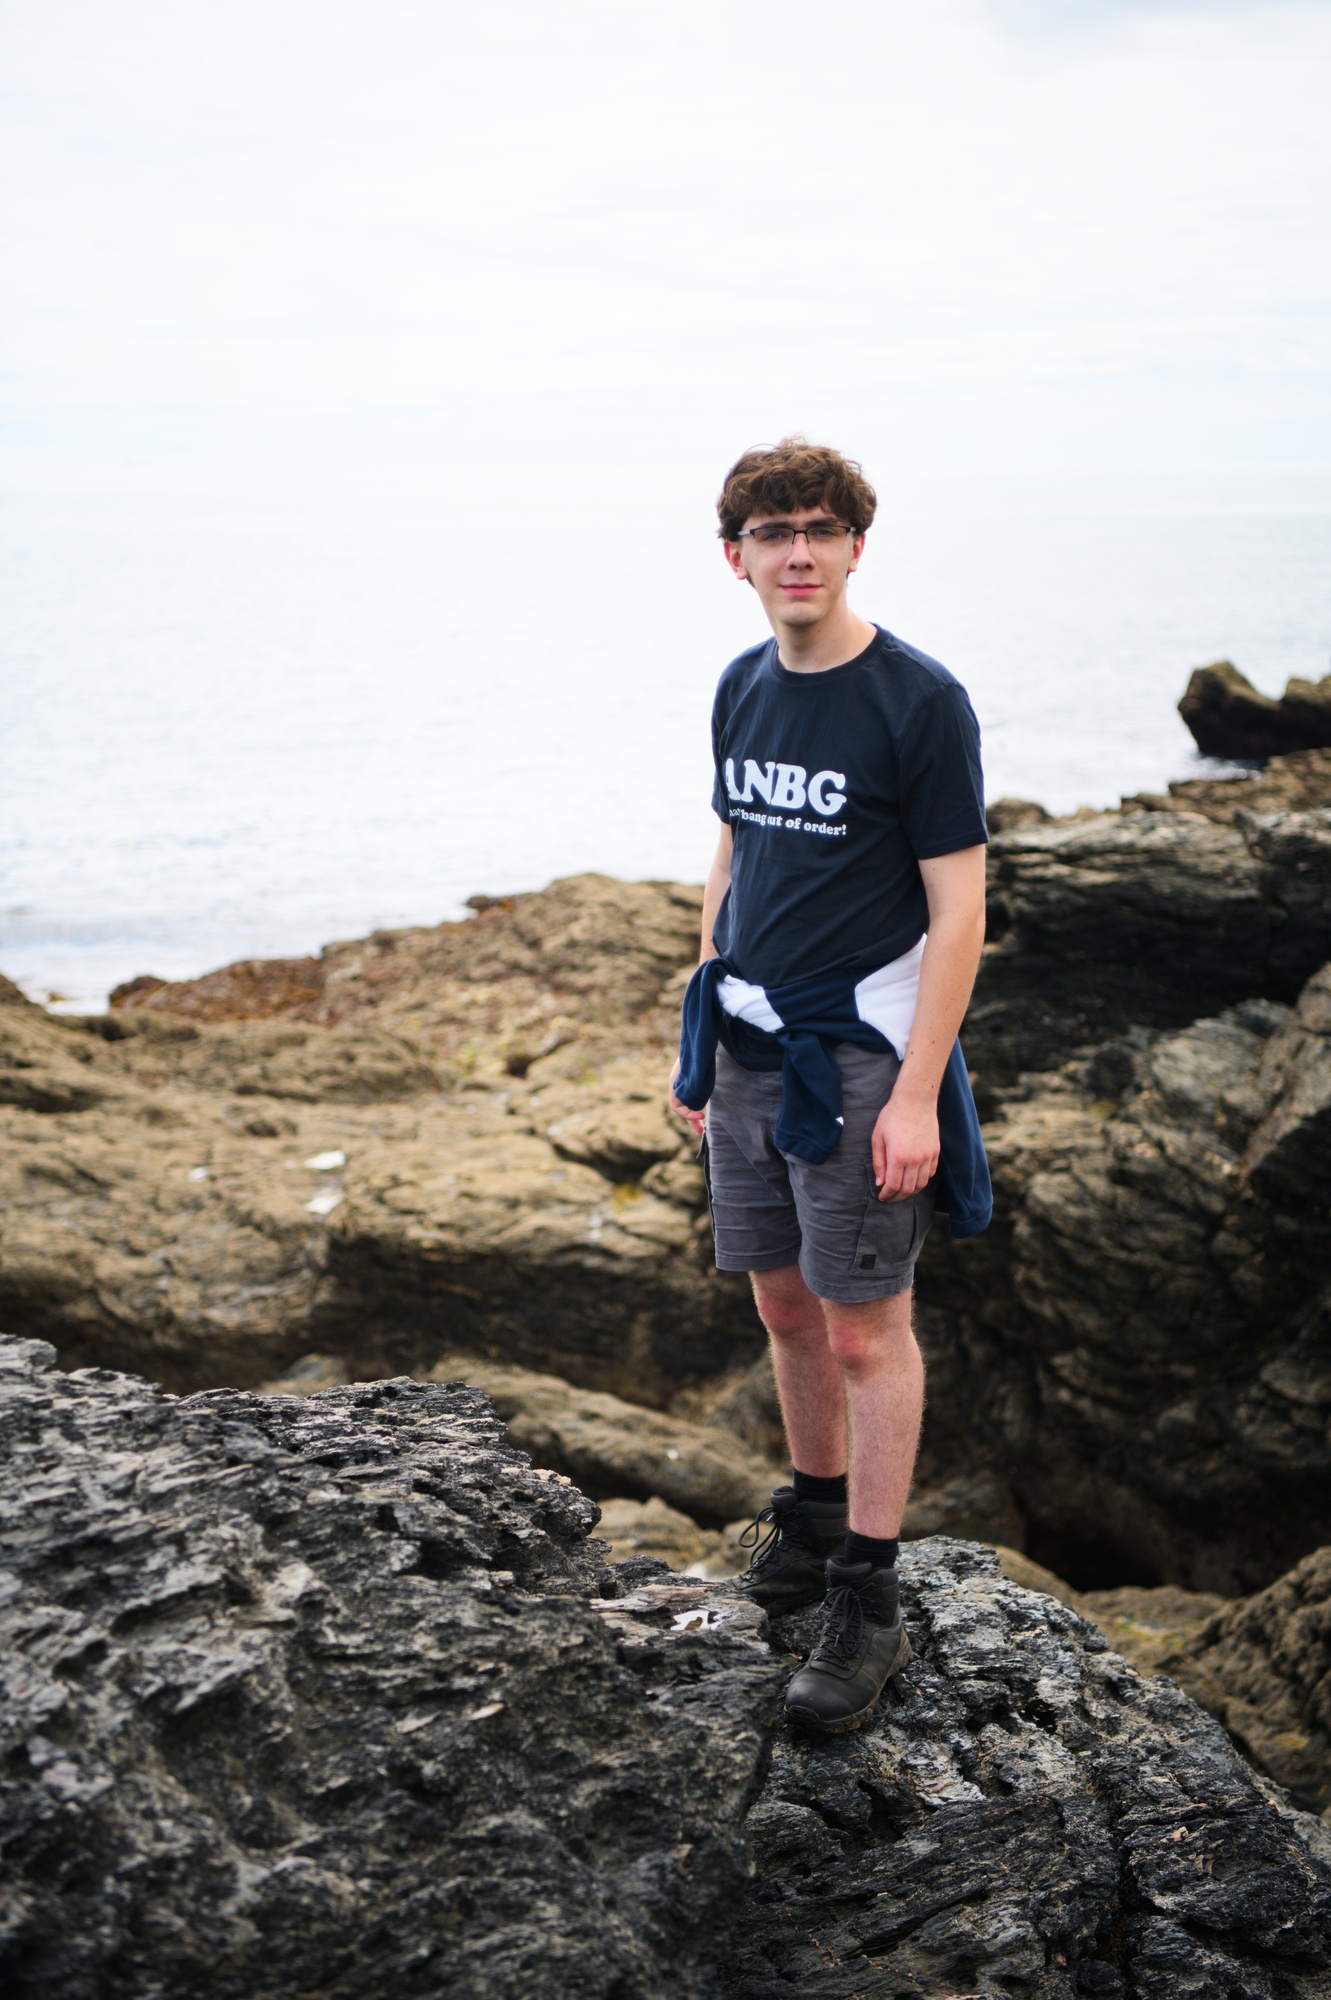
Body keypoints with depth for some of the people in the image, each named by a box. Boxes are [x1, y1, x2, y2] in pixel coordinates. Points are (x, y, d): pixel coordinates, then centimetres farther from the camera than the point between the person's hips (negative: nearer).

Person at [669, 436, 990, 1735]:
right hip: (749, 1044, 6)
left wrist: (917, 1094, -18)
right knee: (785, 1304, 16)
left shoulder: (919, 703, -13)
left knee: (865, 1329, 0)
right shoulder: (743, 688, 8)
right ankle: (813, 1513, 35)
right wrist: (700, 1031, 16)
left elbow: (958, 909, -13)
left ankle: (867, 1603, 10)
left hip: (860, 1054, -6)